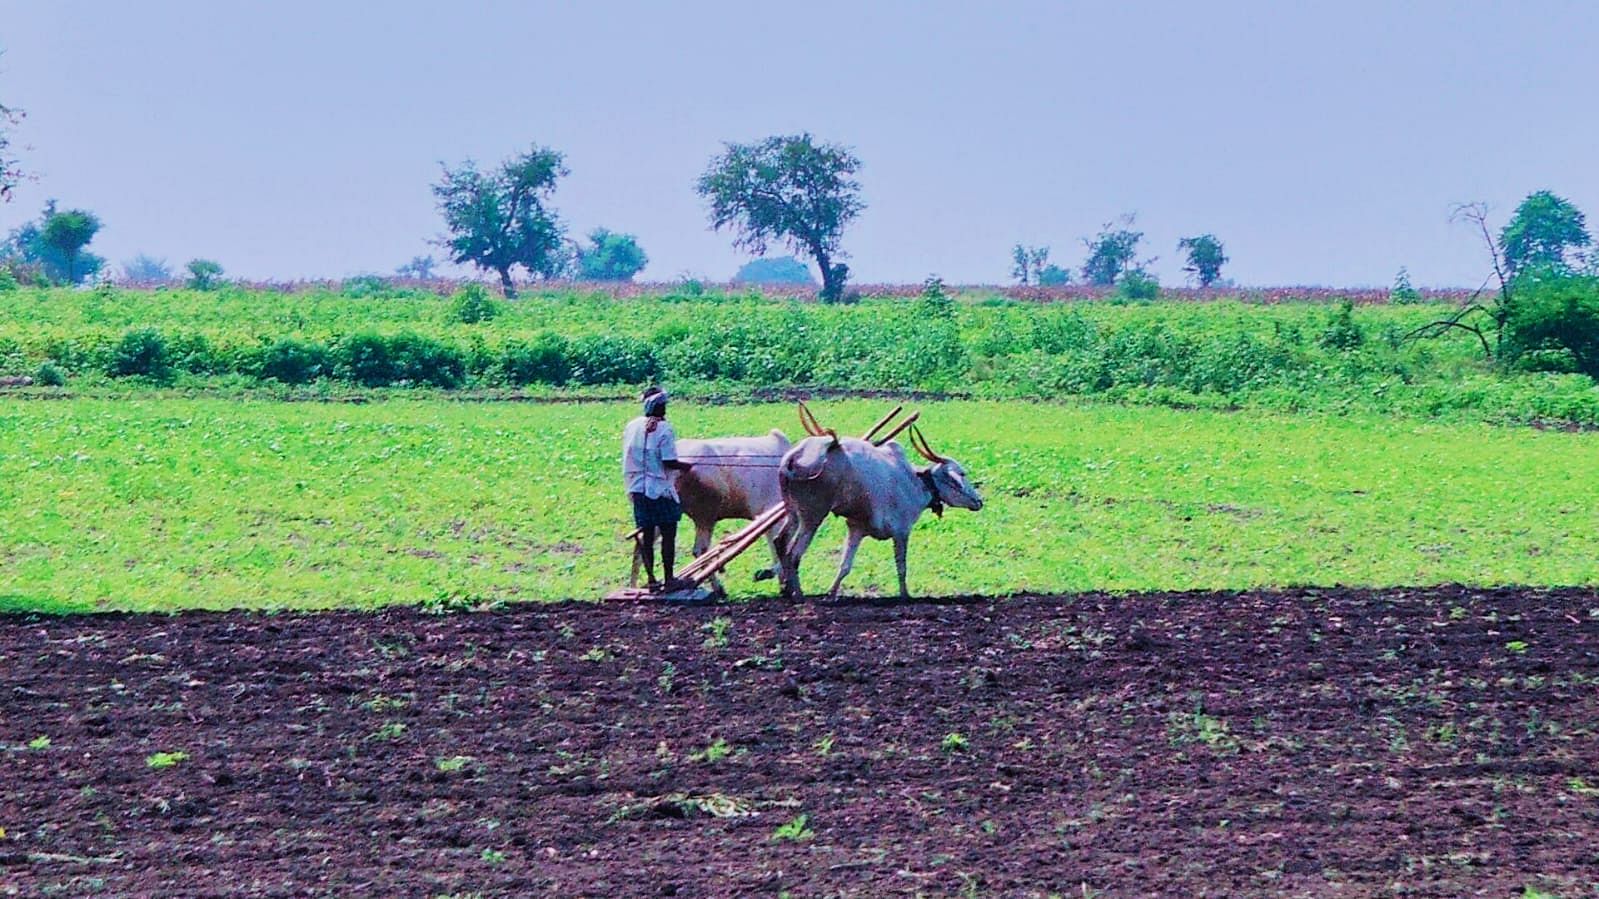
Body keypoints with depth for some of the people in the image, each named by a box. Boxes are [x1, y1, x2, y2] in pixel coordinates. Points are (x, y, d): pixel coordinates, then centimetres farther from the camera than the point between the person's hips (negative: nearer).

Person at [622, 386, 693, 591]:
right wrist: (686, 466, 0)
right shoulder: (664, 429, -14)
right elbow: (669, 462, -17)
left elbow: (628, 457, 11)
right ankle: (669, 579, 4)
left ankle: (651, 579, 12)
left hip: (638, 489, 6)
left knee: (647, 535, 10)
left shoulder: (632, 427, 5)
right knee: (668, 534, 3)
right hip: (661, 490, -6)